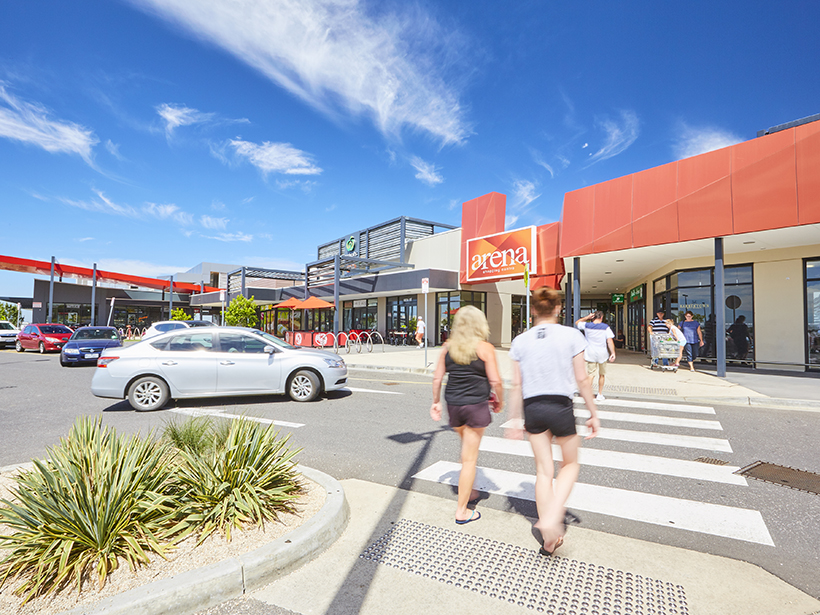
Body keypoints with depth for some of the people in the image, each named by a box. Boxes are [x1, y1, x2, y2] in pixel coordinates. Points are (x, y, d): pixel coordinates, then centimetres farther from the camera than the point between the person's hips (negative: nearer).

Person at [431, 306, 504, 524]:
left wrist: (436, 402, 16)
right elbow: (495, 381, -11)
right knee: (470, 458, 6)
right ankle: (462, 510, 15)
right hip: (476, 405, -4)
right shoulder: (485, 348, -10)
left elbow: (437, 378, 5)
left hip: (453, 405, 5)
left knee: (466, 448, 27)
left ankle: (468, 491, 40)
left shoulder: (448, 347, 2)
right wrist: (499, 401, 7)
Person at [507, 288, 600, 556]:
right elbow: (581, 380, -5)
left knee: (543, 471, 14)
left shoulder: (520, 341, 0)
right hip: (560, 407, -2)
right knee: (570, 465, 20)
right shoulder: (572, 335, -6)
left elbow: (517, 385, 1)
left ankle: (549, 540, 24)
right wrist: (594, 414, 6)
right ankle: (551, 519, 0)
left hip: (532, 408, 3)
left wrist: (514, 420, 9)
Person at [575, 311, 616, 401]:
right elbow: (610, 341, -11)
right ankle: (600, 395, 25)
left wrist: (587, 317, 10)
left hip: (590, 354, 0)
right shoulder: (605, 327, -4)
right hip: (602, 354, 0)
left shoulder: (587, 325, -1)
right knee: (602, 375, 16)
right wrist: (613, 353, -10)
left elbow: (577, 322, 18)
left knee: (591, 374, 0)